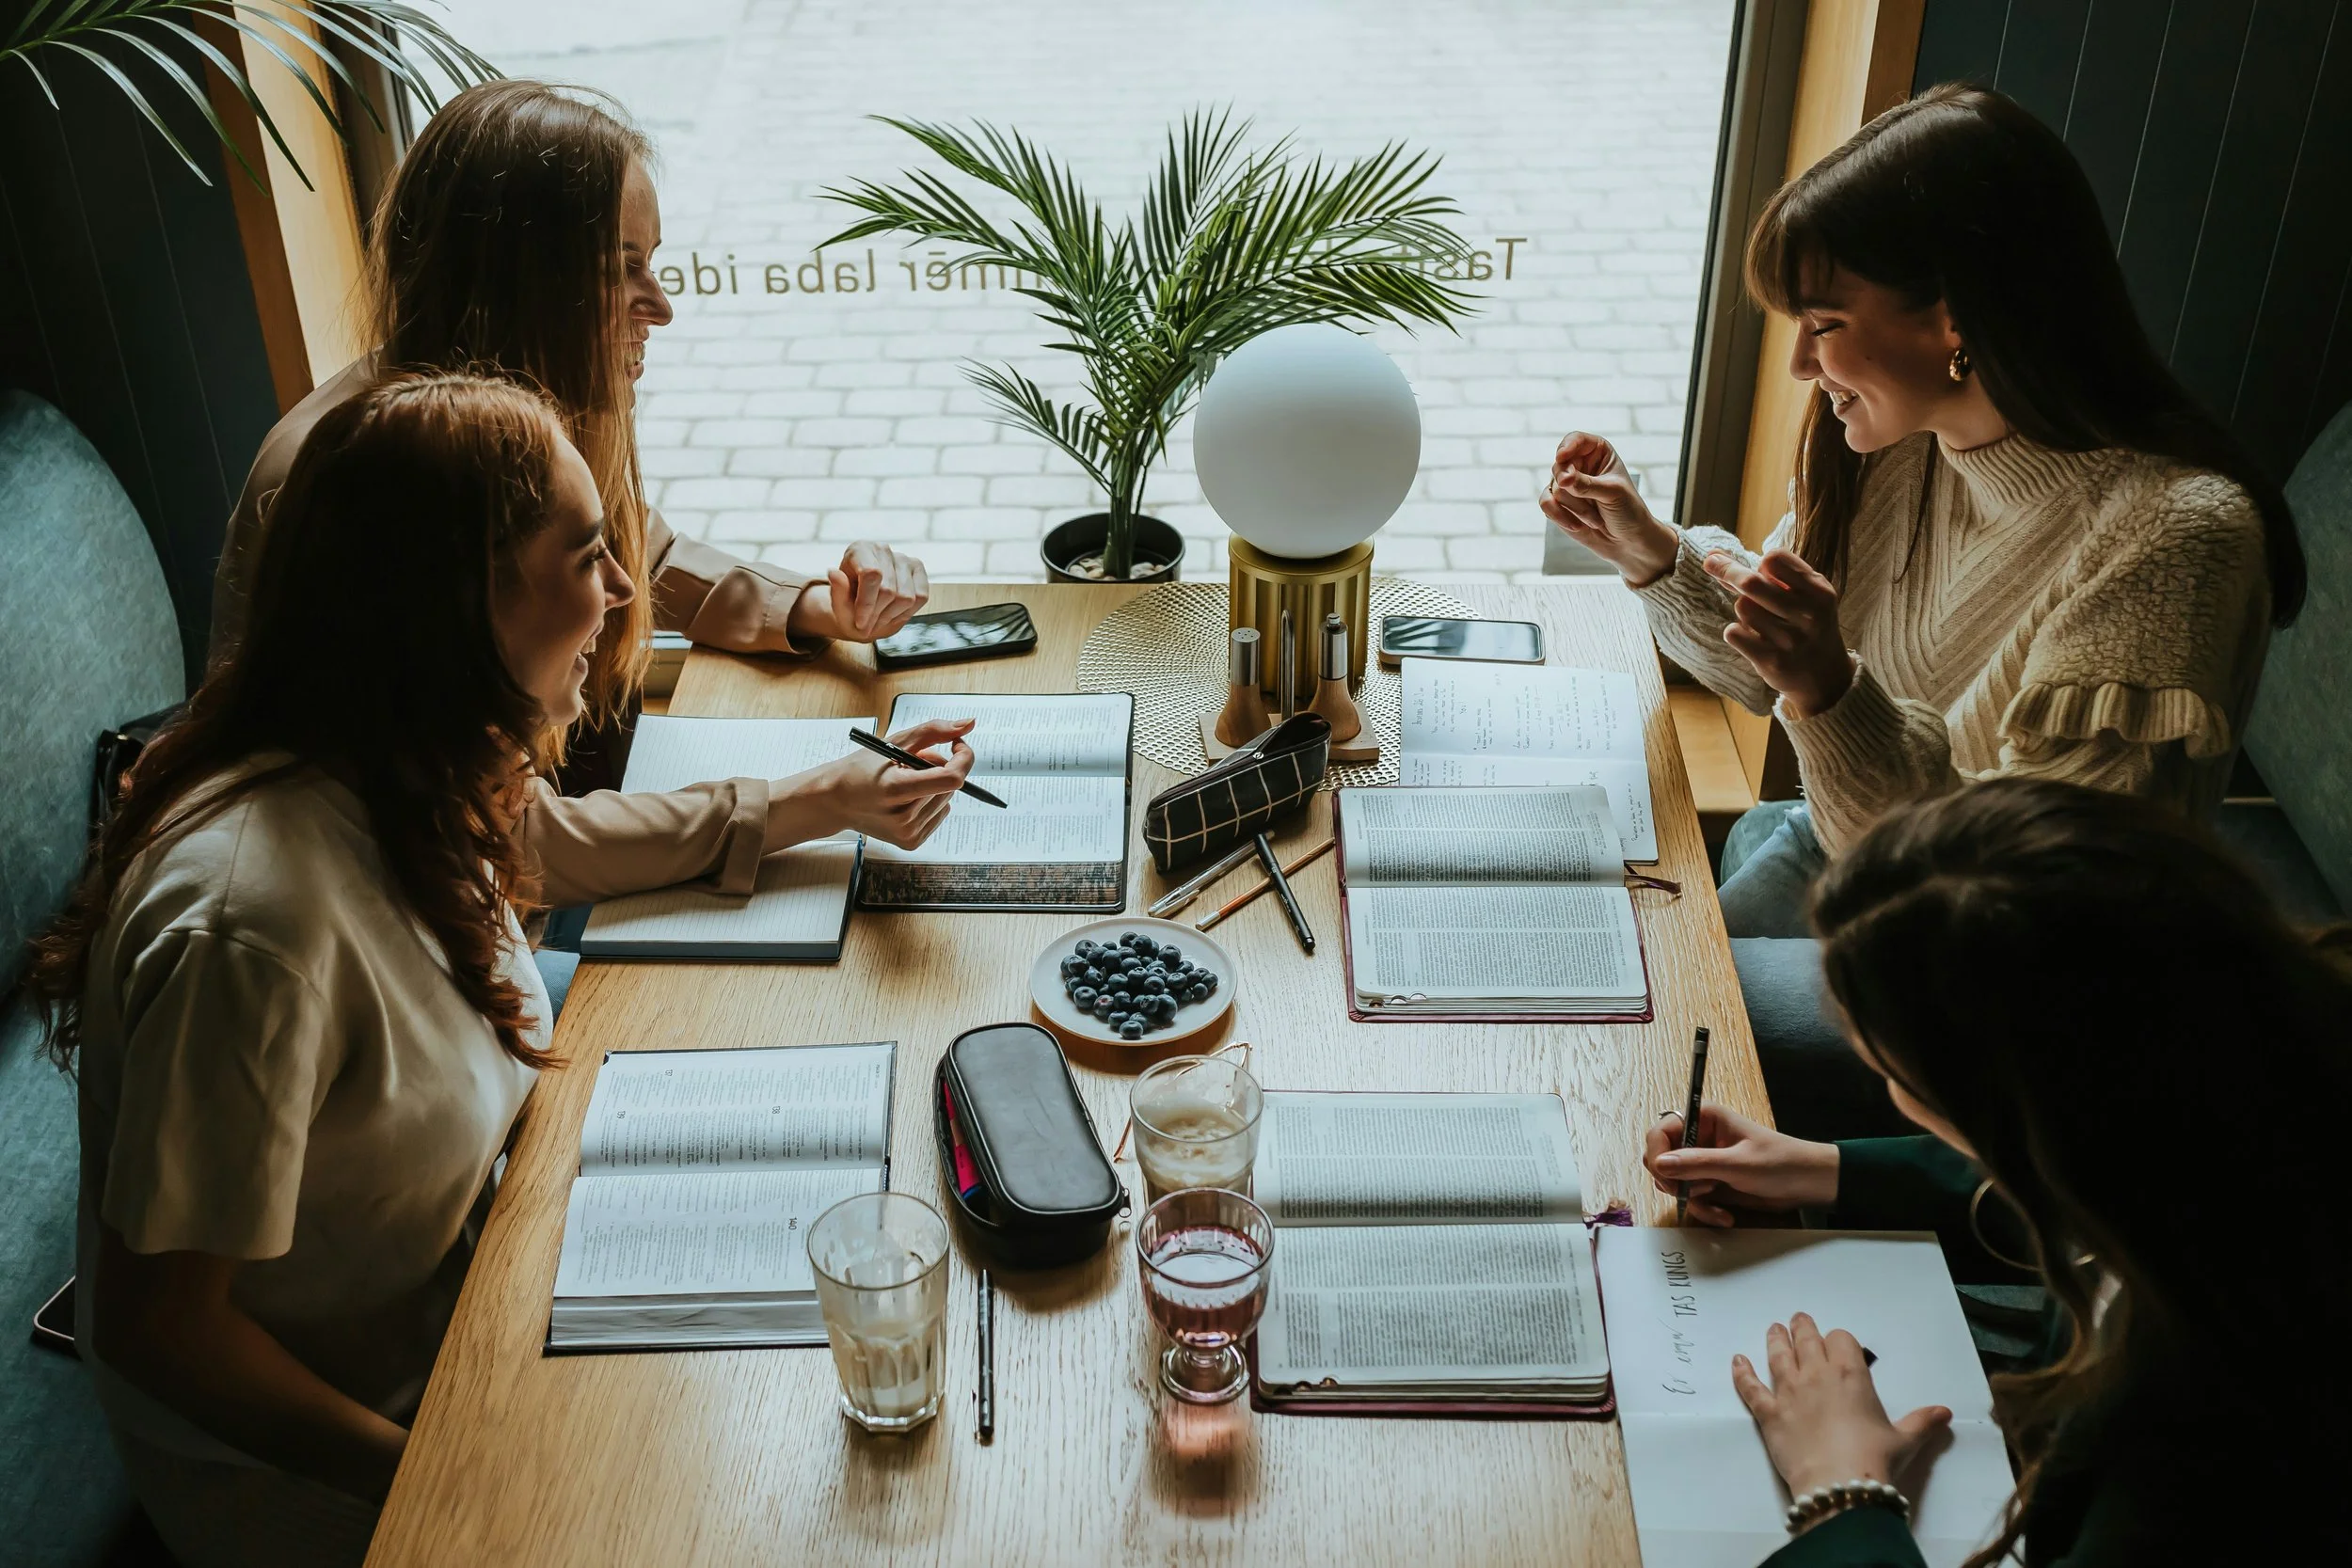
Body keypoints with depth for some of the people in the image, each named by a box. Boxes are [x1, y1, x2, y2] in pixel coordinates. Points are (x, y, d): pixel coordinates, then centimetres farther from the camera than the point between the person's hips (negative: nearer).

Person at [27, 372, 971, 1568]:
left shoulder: (405, 779, -11)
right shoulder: (259, 918, -38)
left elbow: (575, 840, 13)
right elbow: (152, 1320, -29)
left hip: (448, 1304, 8)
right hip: (297, 1472, -8)